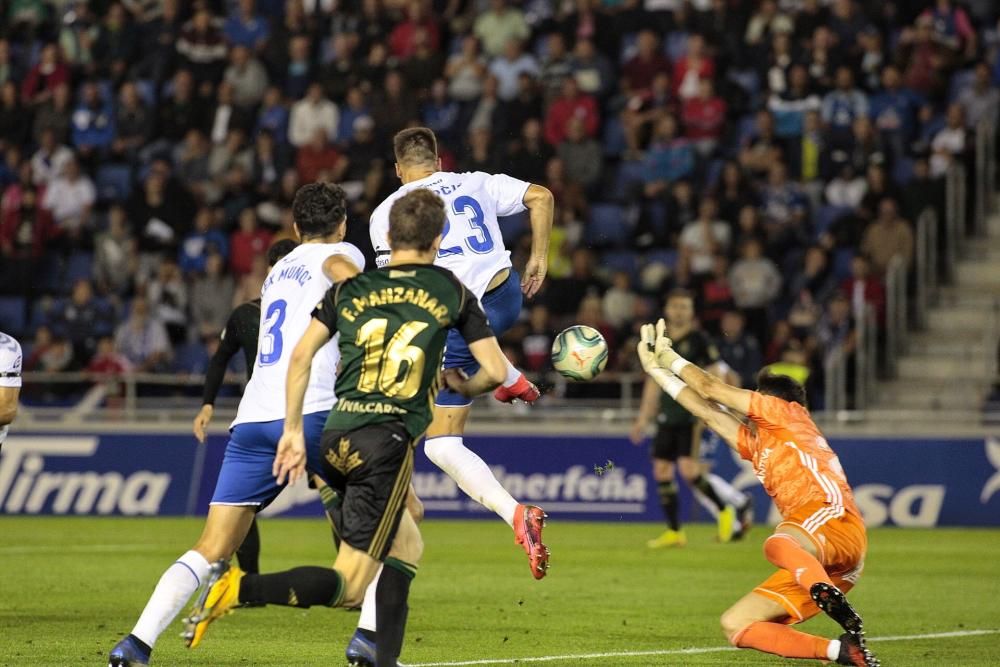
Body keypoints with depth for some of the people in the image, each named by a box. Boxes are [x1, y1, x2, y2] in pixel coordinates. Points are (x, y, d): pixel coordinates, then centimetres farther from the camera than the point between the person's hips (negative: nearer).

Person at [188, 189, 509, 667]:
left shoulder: (350, 287, 14)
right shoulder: (451, 292, 7)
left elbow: (302, 354, 5)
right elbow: (495, 371, 5)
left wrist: (293, 430, 10)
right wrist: (463, 386, 27)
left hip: (337, 437, 5)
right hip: (389, 440, -5)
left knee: (406, 547, 25)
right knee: (349, 587, -6)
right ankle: (244, 589, -27)